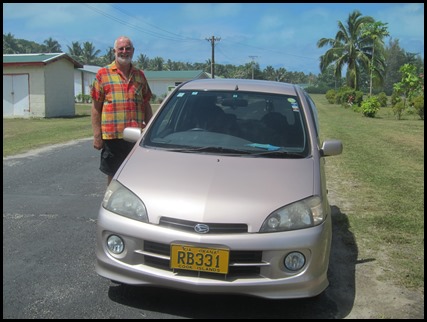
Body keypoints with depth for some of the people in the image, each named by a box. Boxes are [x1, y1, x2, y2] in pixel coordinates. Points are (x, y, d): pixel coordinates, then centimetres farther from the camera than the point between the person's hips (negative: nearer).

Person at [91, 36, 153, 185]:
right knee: (113, 177, 7)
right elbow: (96, 107, 1)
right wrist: (97, 135, -5)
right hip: (112, 136, -3)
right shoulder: (103, 74, 3)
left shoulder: (140, 75, 12)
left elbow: (146, 105, 16)